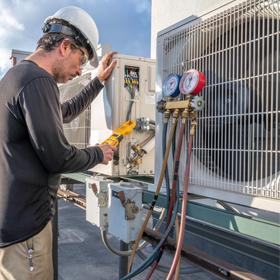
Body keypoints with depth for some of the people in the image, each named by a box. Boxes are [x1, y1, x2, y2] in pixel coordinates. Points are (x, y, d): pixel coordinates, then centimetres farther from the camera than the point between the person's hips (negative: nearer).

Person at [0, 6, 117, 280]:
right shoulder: (38, 81, -21)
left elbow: (65, 112, 27)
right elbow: (58, 158, -21)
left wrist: (99, 81, 29)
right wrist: (99, 154, -3)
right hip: (24, 225, -10)